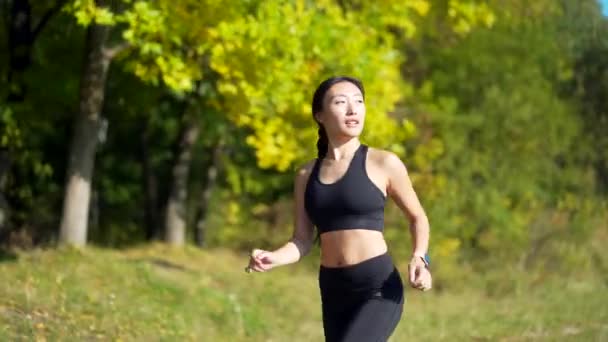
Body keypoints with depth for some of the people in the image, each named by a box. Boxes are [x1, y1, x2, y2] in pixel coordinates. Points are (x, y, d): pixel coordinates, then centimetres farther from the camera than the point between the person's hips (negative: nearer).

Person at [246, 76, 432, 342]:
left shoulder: (383, 164, -2)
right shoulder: (306, 175, 10)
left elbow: (417, 217, 11)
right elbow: (302, 241, 8)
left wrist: (419, 258, -7)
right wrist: (272, 258, -13)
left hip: (379, 290, -5)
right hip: (334, 292, 5)